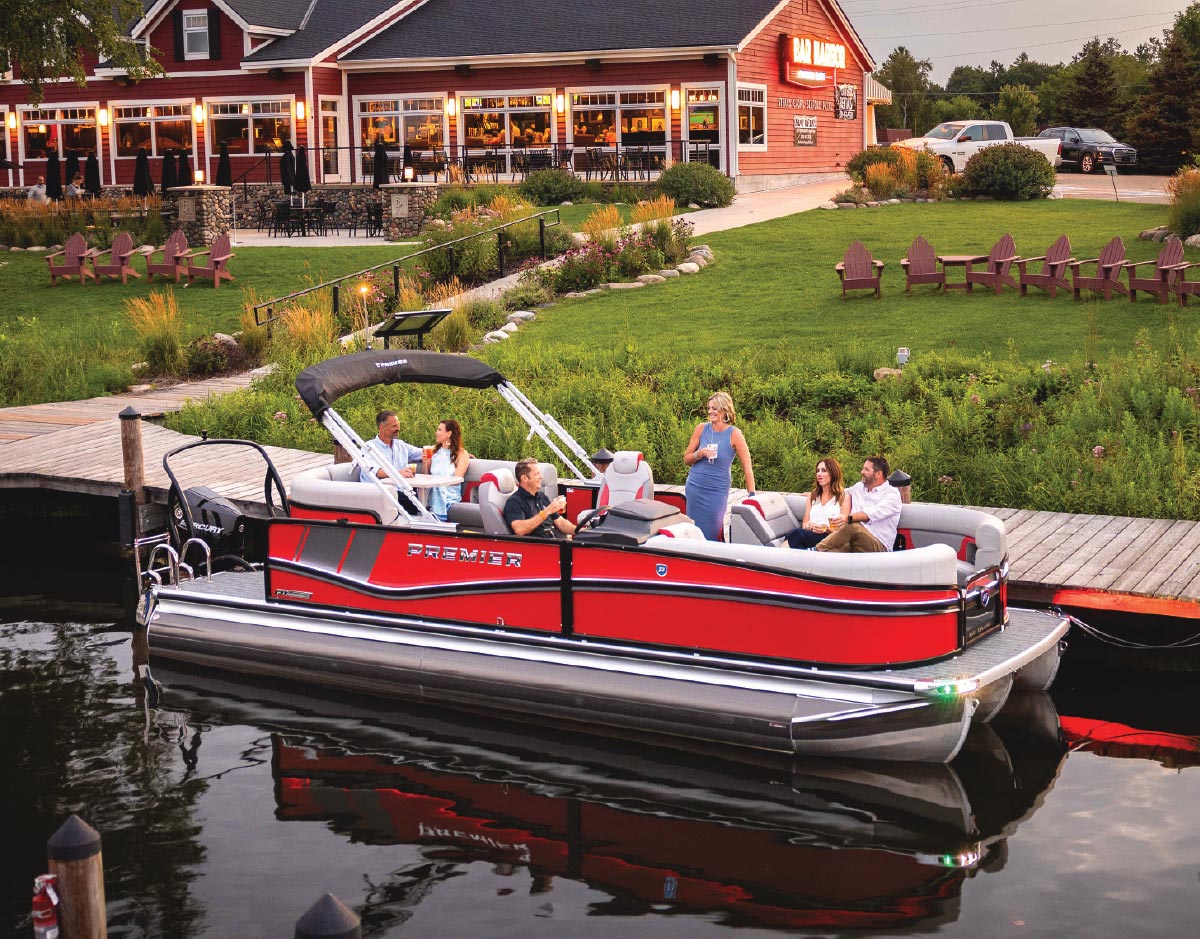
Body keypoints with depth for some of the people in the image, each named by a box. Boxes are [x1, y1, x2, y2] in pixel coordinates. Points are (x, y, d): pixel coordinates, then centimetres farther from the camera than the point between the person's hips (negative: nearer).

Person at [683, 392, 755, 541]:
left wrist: (752, 495, -14)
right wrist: (699, 454, -13)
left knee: (711, 533, -2)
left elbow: (747, 467, -8)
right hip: (694, 488, 3)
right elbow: (686, 459, 8)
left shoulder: (734, 434, -8)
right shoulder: (701, 428, 1)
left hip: (717, 491, -3)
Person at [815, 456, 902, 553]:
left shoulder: (892, 494, 0)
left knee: (853, 525, -34)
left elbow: (873, 513, -20)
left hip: (879, 545, -5)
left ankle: (820, 549, -31)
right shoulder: (858, 487, 22)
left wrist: (849, 518, -37)